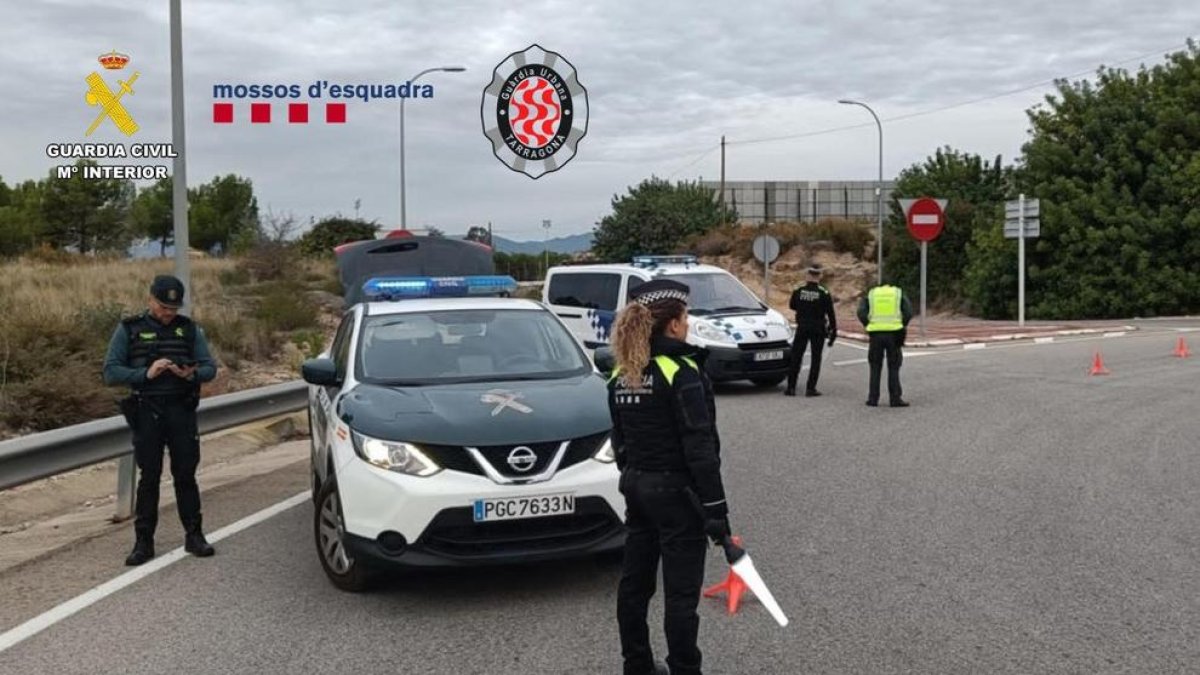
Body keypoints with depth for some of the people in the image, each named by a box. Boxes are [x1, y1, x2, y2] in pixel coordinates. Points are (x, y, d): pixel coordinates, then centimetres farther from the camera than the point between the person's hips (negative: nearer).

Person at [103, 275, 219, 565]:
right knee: (149, 477, 2)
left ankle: (194, 535, 12)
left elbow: (210, 367, 7)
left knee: (186, 474, 4)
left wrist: (192, 374, -15)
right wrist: (146, 373, -17)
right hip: (146, 413, -1)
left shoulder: (189, 329, 8)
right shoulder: (129, 329, 3)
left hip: (182, 411, 1)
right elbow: (111, 372, -3)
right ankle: (144, 541, 9)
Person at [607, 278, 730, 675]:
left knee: (635, 582, 14)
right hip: (676, 492, -8)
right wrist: (715, 508, -17)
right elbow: (699, 448, -20)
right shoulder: (681, 372, -18)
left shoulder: (621, 374, 5)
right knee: (681, 591, 0)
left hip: (637, 488, 8)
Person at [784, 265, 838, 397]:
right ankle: (810, 388, 1)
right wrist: (833, 332, 0)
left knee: (795, 357, 8)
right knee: (816, 359, 5)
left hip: (802, 328, 1)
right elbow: (831, 315, -7)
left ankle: (791, 387, 7)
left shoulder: (798, 292, -4)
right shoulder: (824, 293, -8)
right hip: (818, 330, -1)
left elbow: (792, 306, 13)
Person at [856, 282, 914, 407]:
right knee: (893, 368, 5)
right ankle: (895, 399, 1)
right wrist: (902, 328, 8)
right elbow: (908, 313, -3)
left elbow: (861, 313, -3)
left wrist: (869, 327, 6)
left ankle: (873, 398, 8)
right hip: (893, 334, -1)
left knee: (875, 367, 10)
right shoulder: (900, 295, 14)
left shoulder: (870, 295, 15)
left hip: (876, 335, 1)